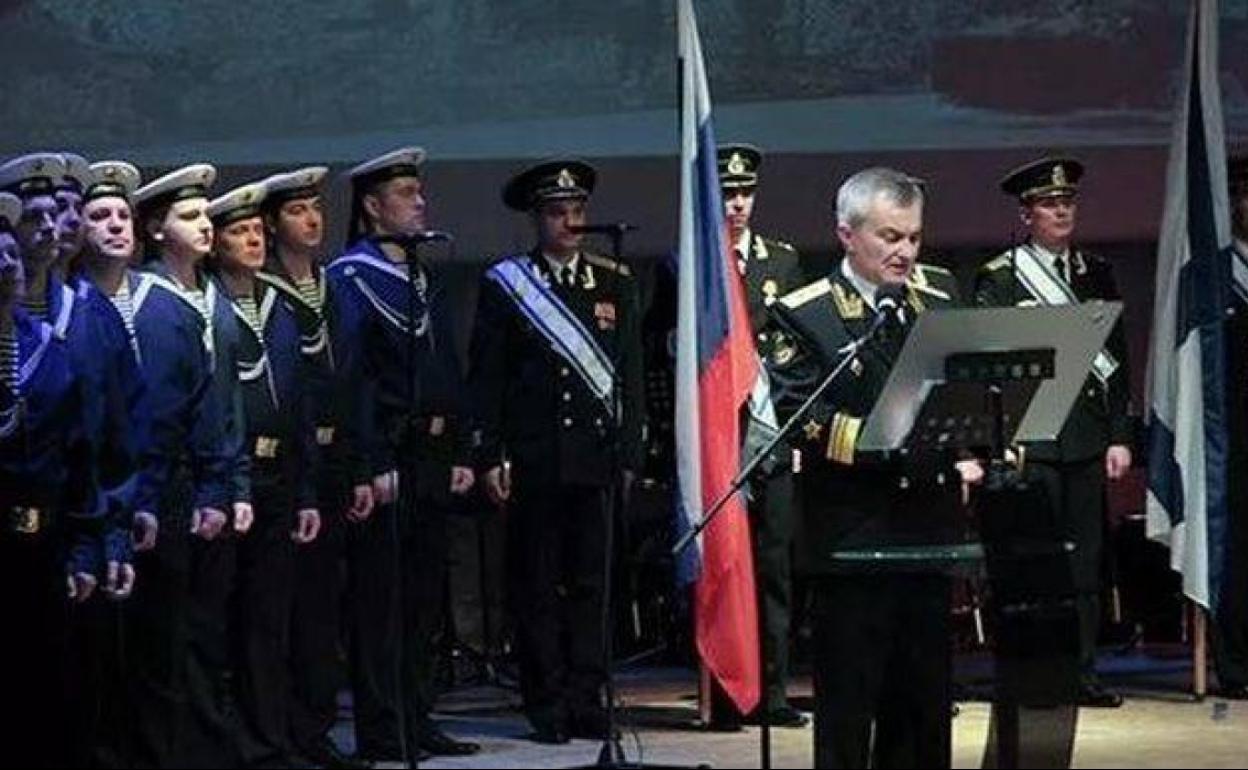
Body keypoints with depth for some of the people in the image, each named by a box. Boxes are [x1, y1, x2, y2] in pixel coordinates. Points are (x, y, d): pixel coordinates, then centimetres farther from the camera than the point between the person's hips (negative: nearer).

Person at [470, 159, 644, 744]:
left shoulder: (614, 283, 11)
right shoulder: (503, 285, 5)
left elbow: (631, 375, 11)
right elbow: (486, 378, 3)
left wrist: (629, 453, 4)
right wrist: (490, 456, -4)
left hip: (597, 459, 2)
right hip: (532, 460, -2)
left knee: (592, 584, 2)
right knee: (537, 584, 1)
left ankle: (586, 701, 8)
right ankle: (547, 708, 7)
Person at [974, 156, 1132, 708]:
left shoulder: (1096, 274, 14)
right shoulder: (997, 280, 1)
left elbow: (1116, 361, 14)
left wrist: (1120, 436, 7)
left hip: (1088, 439, 4)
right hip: (1030, 438, -4)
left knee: (1085, 560, 5)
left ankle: (1082, 672, 10)